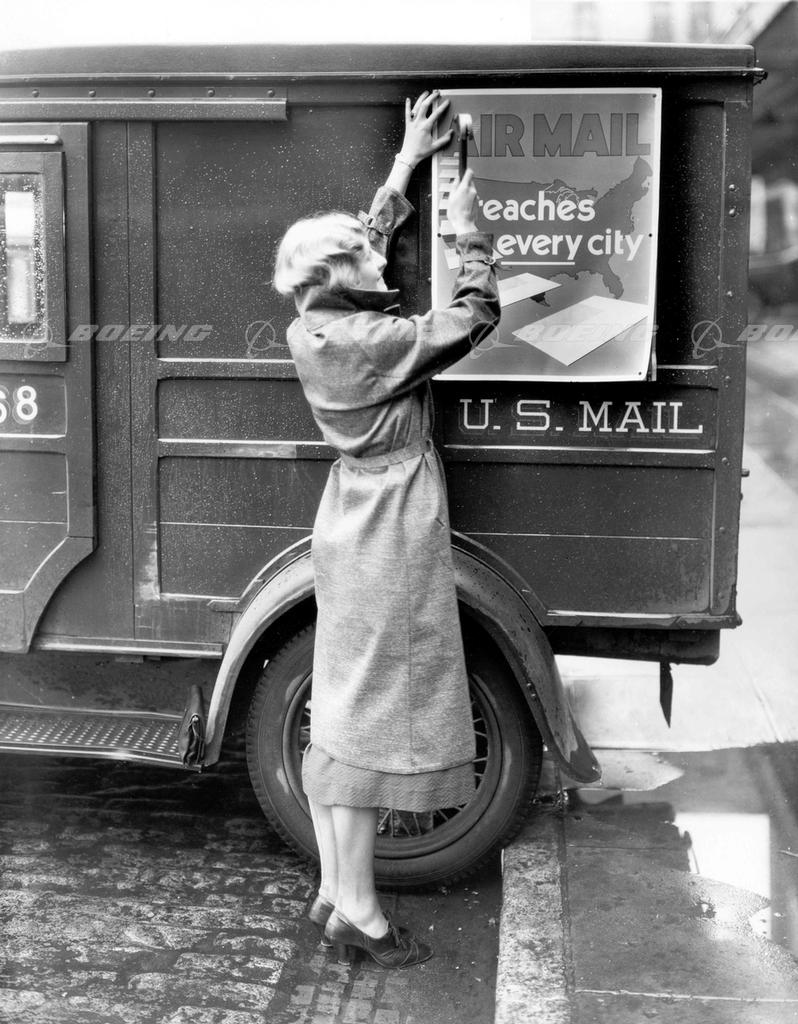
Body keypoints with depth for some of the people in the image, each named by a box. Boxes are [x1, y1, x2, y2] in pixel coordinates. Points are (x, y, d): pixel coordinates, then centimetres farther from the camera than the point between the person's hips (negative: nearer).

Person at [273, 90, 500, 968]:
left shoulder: (311, 329, 3)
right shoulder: (370, 341, -21)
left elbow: (366, 241, 19)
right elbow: (472, 319, -16)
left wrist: (408, 162, 22)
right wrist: (468, 233, -3)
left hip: (350, 529, 9)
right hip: (389, 540, -9)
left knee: (339, 707, 14)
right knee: (370, 716, -3)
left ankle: (333, 889, 24)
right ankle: (358, 914, 7)